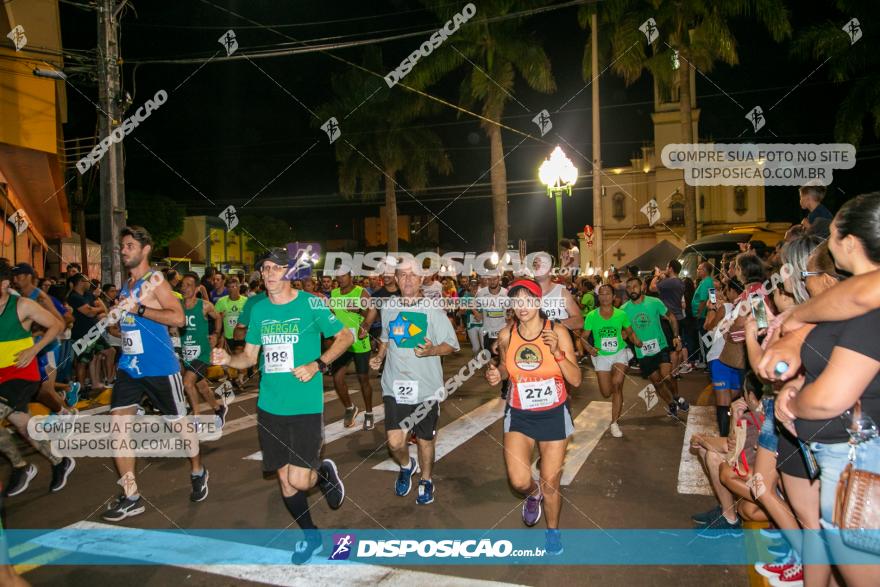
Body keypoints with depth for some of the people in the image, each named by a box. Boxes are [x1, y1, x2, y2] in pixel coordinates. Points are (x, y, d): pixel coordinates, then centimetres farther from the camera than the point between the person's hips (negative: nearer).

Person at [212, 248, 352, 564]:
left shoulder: (310, 304, -7)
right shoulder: (258, 309, 7)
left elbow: (346, 336, -2)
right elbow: (250, 356, 14)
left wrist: (317, 365, -13)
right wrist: (228, 359, -7)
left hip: (306, 406, -5)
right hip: (269, 407, 5)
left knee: (299, 480, -11)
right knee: (284, 479, 11)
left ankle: (325, 472, 25)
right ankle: (310, 537, 33)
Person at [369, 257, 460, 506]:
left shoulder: (433, 310, -7)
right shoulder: (388, 309, 4)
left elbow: (452, 345, -5)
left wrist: (432, 350, -23)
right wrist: (379, 356, 5)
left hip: (425, 386, -2)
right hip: (395, 385, 2)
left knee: (425, 439, 12)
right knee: (395, 441, -7)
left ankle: (426, 481, 39)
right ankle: (406, 466, 28)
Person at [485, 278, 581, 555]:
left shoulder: (558, 332, -14)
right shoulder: (506, 335, -7)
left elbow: (576, 380, -13)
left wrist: (557, 352, -28)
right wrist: (497, 374, -10)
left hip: (554, 414, -1)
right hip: (519, 415, 2)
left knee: (551, 482, 8)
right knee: (519, 481, -8)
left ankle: (553, 530, 38)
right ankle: (533, 494, 31)